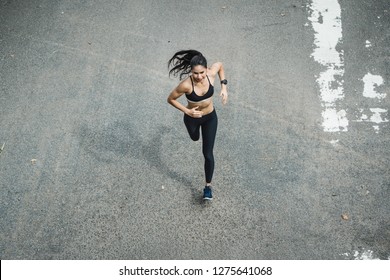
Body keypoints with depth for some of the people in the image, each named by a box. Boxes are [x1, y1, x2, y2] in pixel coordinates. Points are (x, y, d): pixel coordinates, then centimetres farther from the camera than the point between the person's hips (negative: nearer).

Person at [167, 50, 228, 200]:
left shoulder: (211, 74, -27)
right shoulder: (186, 85, -35)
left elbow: (220, 65, -2)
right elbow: (170, 99, -19)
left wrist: (224, 86, -10)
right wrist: (187, 111, -26)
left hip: (210, 117, 1)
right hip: (192, 118, -1)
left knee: (208, 153, 3)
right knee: (195, 138, 33)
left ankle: (208, 186, 22)